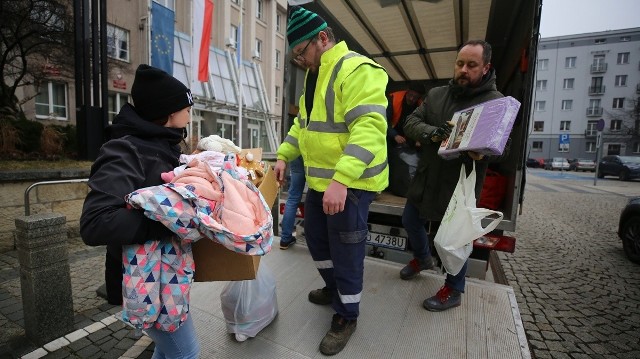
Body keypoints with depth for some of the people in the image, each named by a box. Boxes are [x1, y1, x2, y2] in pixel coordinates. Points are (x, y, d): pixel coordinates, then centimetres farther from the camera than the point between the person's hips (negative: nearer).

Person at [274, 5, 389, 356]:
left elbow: (369, 129, -28)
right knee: (316, 238, 21)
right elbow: (303, 123, 22)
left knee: (346, 252, 4)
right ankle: (333, 288, 47)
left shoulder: (357, 70, -16)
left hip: (349, 184, -9)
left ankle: (346, 317, 28)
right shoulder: (315, 76, 16)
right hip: (319, 180, 10)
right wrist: (284, 155, 11)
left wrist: (341, 180, -37)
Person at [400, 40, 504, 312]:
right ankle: (422, 258, 47)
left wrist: (481, 152, -33)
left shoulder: (496, 102, -6)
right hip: (426, 178, 5)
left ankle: (453, 290, 30)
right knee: (410, 221, 18)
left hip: (460, 183, -5)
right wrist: (433, 133, -21)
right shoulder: (435, 94, 7)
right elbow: (411, 123, 0)